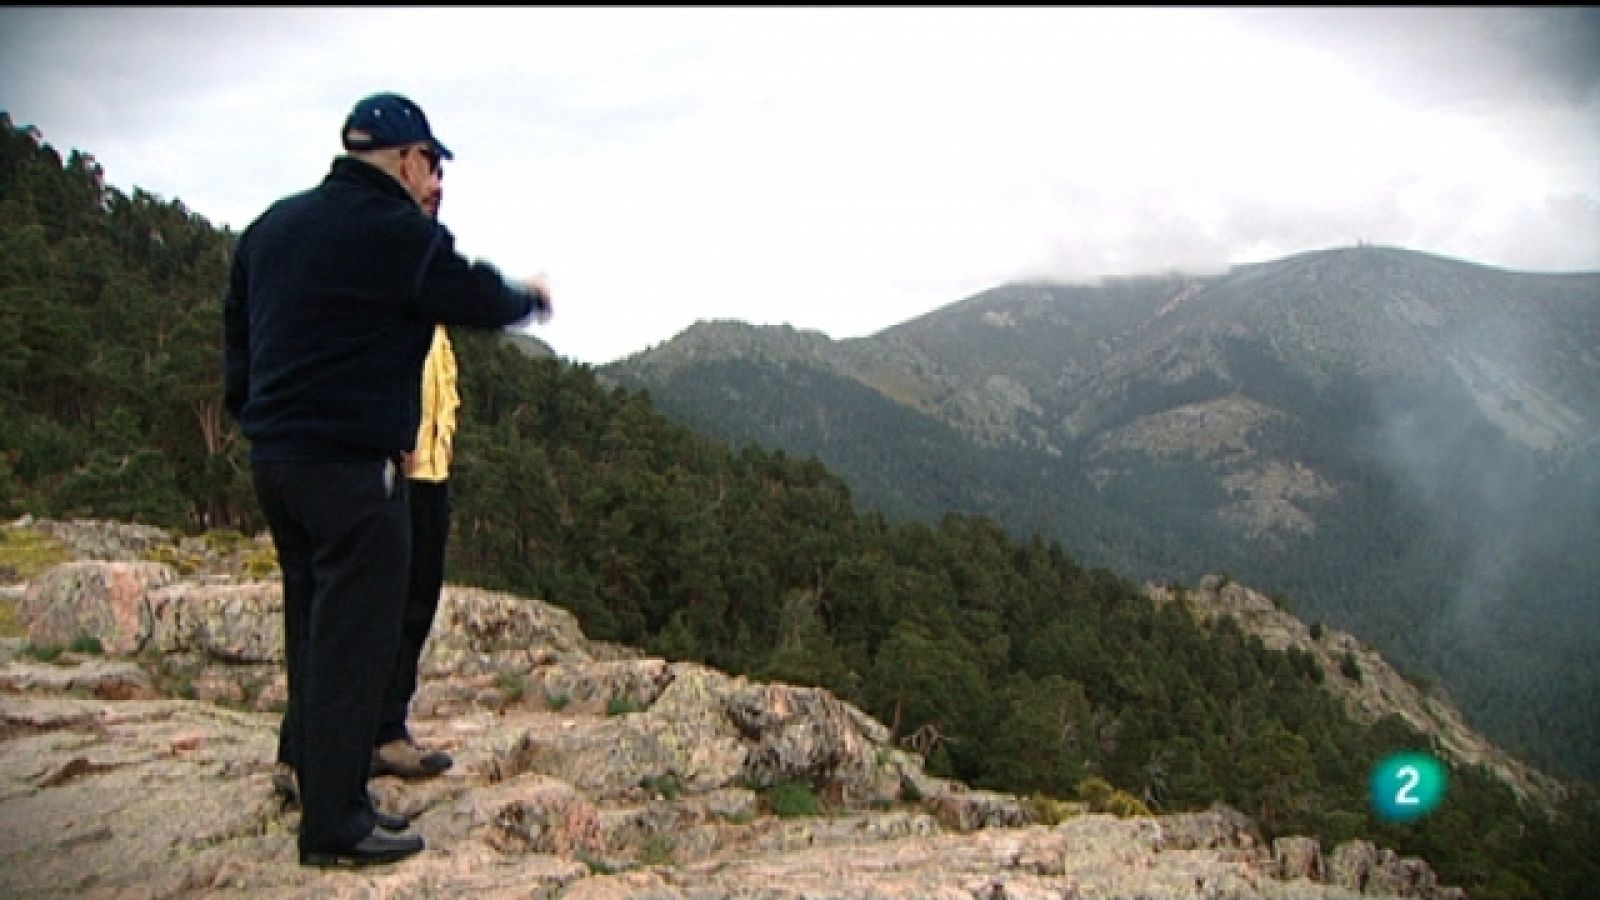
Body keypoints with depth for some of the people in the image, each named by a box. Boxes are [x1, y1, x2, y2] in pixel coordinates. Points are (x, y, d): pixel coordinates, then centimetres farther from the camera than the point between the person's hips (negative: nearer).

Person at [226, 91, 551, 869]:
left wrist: (255, 417, 21)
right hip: (352, 464, -9)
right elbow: (480, 299, -3)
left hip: (273, 456, 9)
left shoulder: (271, 227, 14)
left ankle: (318, 778, 27)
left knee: (315, 628, 17)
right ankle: (335, 825, 4)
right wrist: (532, 297, 18)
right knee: (354, 638, -2)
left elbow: (235, 333, 17)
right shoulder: (397, 232, -12)